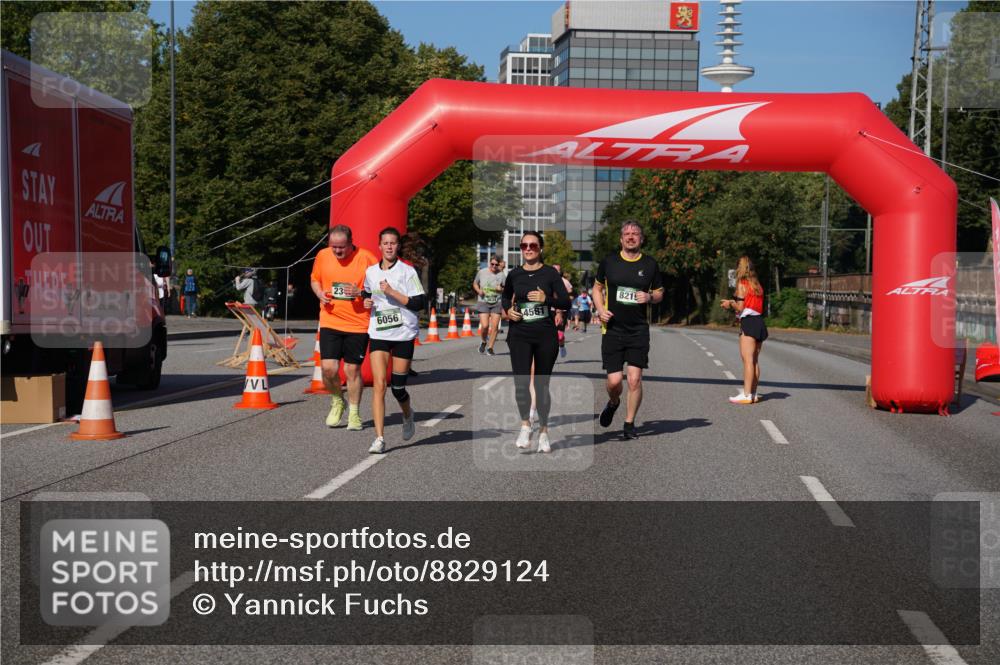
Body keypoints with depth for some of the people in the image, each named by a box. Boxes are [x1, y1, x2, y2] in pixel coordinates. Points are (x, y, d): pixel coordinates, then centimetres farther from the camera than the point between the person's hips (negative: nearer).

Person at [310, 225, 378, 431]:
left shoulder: (366, 258, -9)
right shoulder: (322, 256, 2)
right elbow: (314, 279, 18)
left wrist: (361, 292, -20)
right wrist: (319, 293, -3)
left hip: (358, 323, -2)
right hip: (330, 322, 2)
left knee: (352, 369, 4)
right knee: (328, 368, -7)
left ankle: (353, 413, 22)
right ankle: (337, 402, 22)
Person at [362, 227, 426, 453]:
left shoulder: (407, 271, -5)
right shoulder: (371, 272, 8)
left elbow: (420, 303, -12)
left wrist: (392, 292, -17)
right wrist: (366, 301, 5)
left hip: (404, 334, -2)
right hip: (378, 333, 3)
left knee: (398, 387, 3)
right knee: (379, 384, -11)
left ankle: (407, 415, 38)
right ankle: (379, 438, -11)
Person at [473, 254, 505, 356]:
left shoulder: (501, 275, 3)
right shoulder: (481, 272, 1)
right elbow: (475, 284, 15)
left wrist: (501, 289, -12)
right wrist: (478, 291, -5)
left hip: (496, 303, 1)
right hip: (483, 302, -1)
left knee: (494, 326, -5)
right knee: (485, 325, -12)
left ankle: (490, 348, 7)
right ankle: (483, 342, 18)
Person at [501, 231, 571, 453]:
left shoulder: (550, 273, -2)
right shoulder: (514, 274, 5)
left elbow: (566, 302, -4)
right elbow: (505, 297, 23)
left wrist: (546, 299, -20)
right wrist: (508, 309, 2)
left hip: (546, 335, -1)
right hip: (520, 334, 1)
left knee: (542, 384, 7)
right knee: (521, 382, -15)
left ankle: (543, 432, 21)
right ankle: (525, 425, 1)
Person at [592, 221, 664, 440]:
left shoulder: (650, 264, 5)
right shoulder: (609, 262, 4)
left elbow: (659, 293, 15)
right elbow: (597, 288, 16)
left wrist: (649, 297, -8)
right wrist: (601, 310, -1)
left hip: (639, 330, 0)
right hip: (613, 329, 0)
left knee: (635, 379, -7)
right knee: (614, 381, -5)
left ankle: (629, 424, 10)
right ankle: (613, 403, 31)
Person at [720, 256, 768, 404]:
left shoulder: (742, 284, -5)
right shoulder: (757, 285, 16)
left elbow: (740, 307, -10)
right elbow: (757, 306, 15)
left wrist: (730, 304, 11)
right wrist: (733, 303, 20)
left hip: (748, 322, -8)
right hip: (760, 322, 8)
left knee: (748, 360, -11)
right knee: (755, 360, 10)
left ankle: (746, 395, -15)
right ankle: (753, 393, 12)